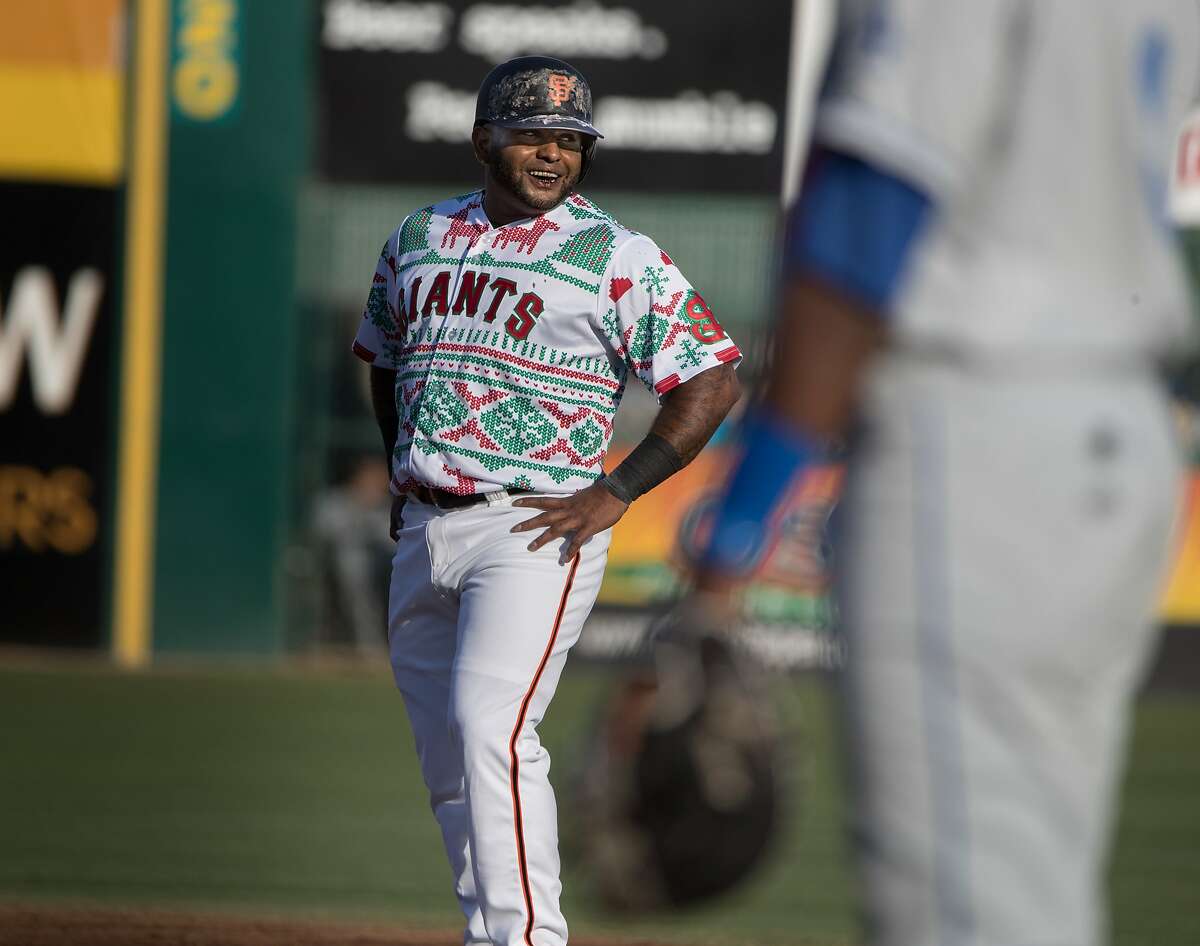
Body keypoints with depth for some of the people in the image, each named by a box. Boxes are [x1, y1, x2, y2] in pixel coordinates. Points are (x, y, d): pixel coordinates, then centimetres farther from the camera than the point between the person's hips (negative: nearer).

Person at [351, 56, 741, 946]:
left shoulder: (619, 258, -4)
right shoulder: (420, 237, 13)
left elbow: (715, 379, -7)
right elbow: (384, 356, 30)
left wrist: (616, 494, -12)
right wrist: (401, 470, 16)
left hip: (538, 530, -6)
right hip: (423, 534, 6)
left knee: (491, 729, -22)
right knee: (449, 765, 9)